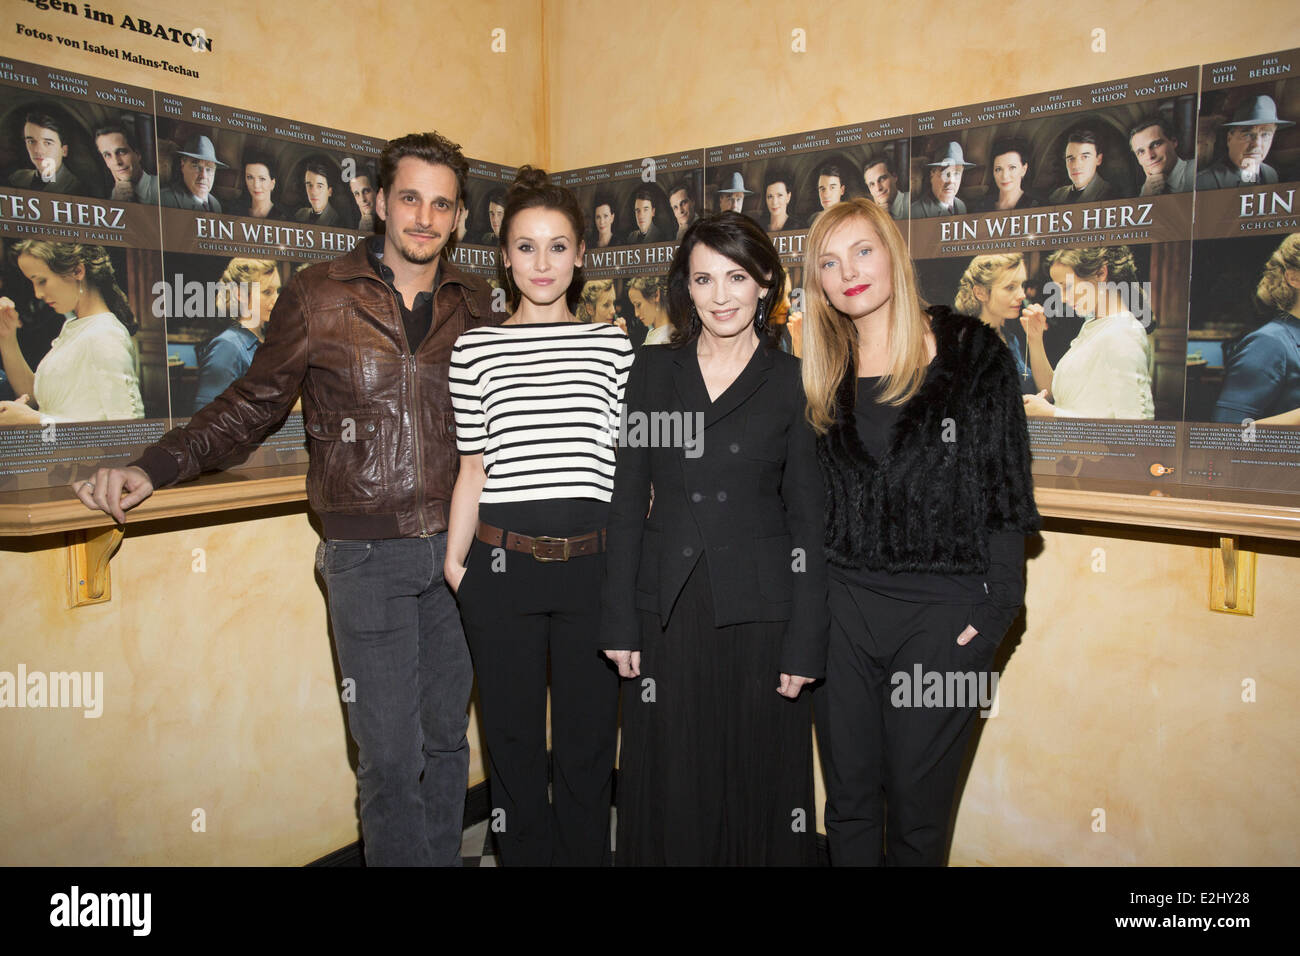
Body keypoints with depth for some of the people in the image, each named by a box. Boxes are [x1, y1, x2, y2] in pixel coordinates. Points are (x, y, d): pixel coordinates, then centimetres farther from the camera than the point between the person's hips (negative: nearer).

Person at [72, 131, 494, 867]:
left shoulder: (474, 303, 6)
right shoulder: (319, 296, -1)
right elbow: (254, 404, 4)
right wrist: (155, 468, -7)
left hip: (454, 549, 3)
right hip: (366, 553, -3)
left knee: (447, 737, 15)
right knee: (391, 754, 3)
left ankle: (445, 857, 34)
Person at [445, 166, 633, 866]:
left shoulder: (613, 346, 5)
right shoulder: (475, 349, 4)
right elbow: (473, 470, 6)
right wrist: (454, 560, 2)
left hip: (593, 564, 0)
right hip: (501, 564, 0)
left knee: (587, 741, 11)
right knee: (513, 738, 13)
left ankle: (585, 854, 31)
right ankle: (525, 855, 32)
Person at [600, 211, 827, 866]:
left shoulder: (793, 382, 0)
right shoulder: (653, 371, 6)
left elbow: (809, 520, -1)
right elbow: (628, 501, 5)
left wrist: (804, 643, -6)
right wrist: (619, 620, 1)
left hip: (759, 612, -1)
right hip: (668, 609, 2)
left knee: (759, 783, 11)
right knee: (670, 789, 11)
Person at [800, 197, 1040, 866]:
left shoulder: (971, 351, -2)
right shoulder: (822, 372, 9)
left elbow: (1006, 489, -4)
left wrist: (995, 606, -9)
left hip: (944, 612, -3)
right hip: (842, 604, 3)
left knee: (917, 802, 9)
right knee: (847, 796, 13)